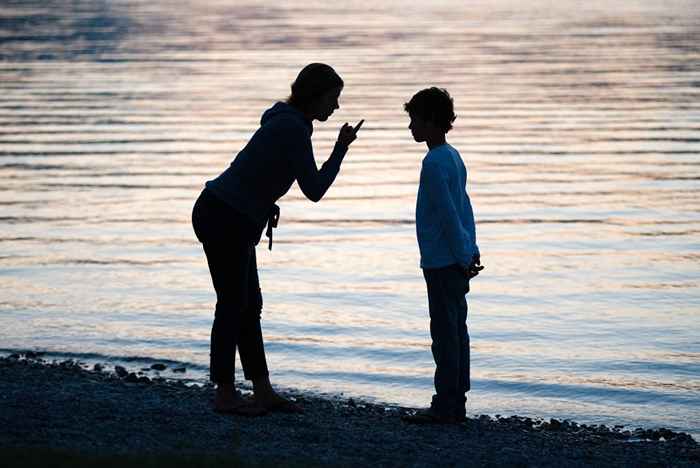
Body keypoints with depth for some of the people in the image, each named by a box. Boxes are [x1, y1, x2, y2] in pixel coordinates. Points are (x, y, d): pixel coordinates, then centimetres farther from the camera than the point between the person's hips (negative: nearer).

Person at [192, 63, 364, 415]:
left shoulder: (287, 121, 12)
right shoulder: (293, 129, -19)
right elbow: (314, 190, -16)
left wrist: (266, 205, 9)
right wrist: (342, 147, -8)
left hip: (228, 217, 10)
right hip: (224, 218, -10)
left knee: (249, 306, 11)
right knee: (233, 306, -1)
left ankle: (263, 392, 16)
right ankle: (225, 395, 8)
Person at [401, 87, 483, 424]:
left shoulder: (434, 163, -15)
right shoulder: (453, 157, 15)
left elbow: (448, 214, -18)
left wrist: (462, 257, -16)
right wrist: (470, 251, 18)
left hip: (442, 263, -10)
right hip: (457, 261, 10)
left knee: (445, 332, -7)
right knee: (456, 330, 11)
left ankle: (445, 405, -5)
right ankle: (456, 402, 16)